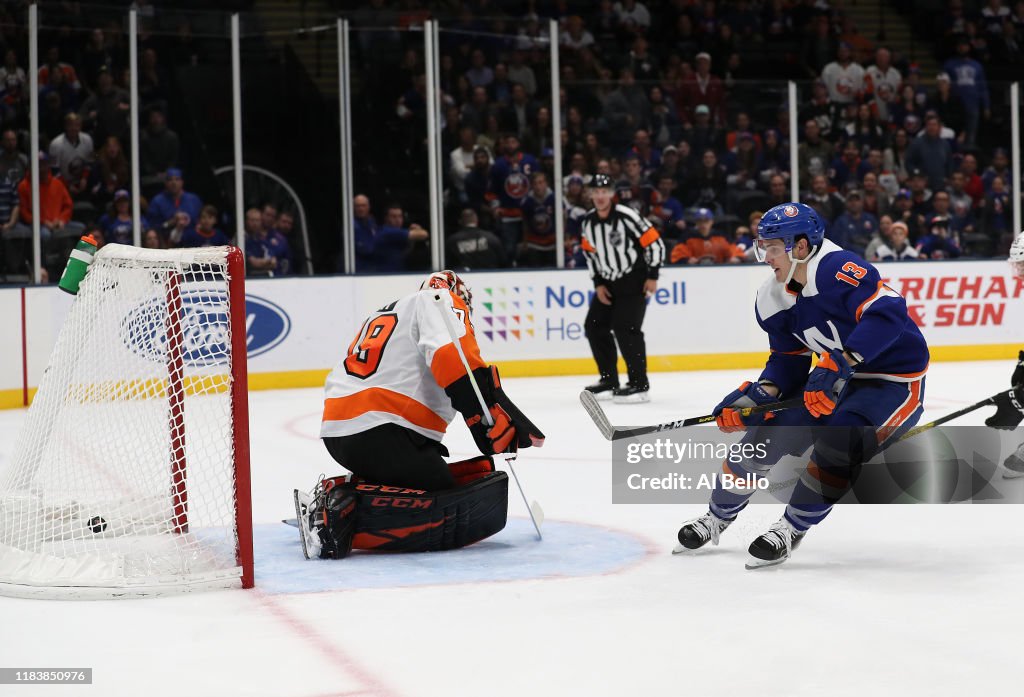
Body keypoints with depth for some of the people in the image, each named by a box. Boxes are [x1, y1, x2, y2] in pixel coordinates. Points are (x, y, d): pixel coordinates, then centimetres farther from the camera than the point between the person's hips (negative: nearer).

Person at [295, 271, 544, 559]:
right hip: (384, 435, -9)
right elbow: (452, 355, -14)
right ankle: (349, 513, -22)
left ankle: (336, 495, 8)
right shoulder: (443, 301, 6)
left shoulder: (384, 312, 32)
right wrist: (496, 422, -18)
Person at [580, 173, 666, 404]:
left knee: (626, 328, -18)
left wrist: (652, 276, -14)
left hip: (634, 281, -7)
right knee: (594, 326, 7)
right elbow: (590, 252, 13)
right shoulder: (588, 221, 0)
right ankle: (609, 379, 20)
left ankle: (639, 385, -13)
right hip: (608, 283, 7)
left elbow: (654, 243, -16)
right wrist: (598, 283, 6)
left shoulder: (627, 216, -20)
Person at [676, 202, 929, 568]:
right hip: (838, 377, 8)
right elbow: (788, 359, 7)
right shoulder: (774, 299, -2)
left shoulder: (838, 269, -28)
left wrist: (842, 363, -43)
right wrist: (759, 394, -11)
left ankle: (791, 530, -6)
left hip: (897, 379, -8)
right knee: (768, 431, 0)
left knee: (838, 444, -28)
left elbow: (888, 313, -39)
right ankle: (718, 516, 23)